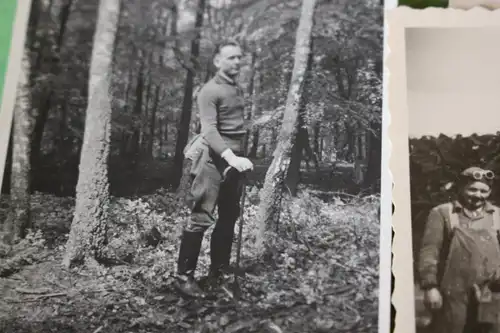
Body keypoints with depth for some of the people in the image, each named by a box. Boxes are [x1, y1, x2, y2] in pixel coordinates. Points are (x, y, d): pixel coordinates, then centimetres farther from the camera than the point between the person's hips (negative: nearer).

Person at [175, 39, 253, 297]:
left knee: (229, 218, 11)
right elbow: (209, 130, -21)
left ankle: (218, 273, 22)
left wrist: (239, 157, 13)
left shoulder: (238, 90, 17)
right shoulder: (210, 91, -9)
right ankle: (184, 276, -1)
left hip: (234, 159, 8)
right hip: (214, 159, -8)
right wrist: (231, 157, -34)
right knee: (201, 217, -10)